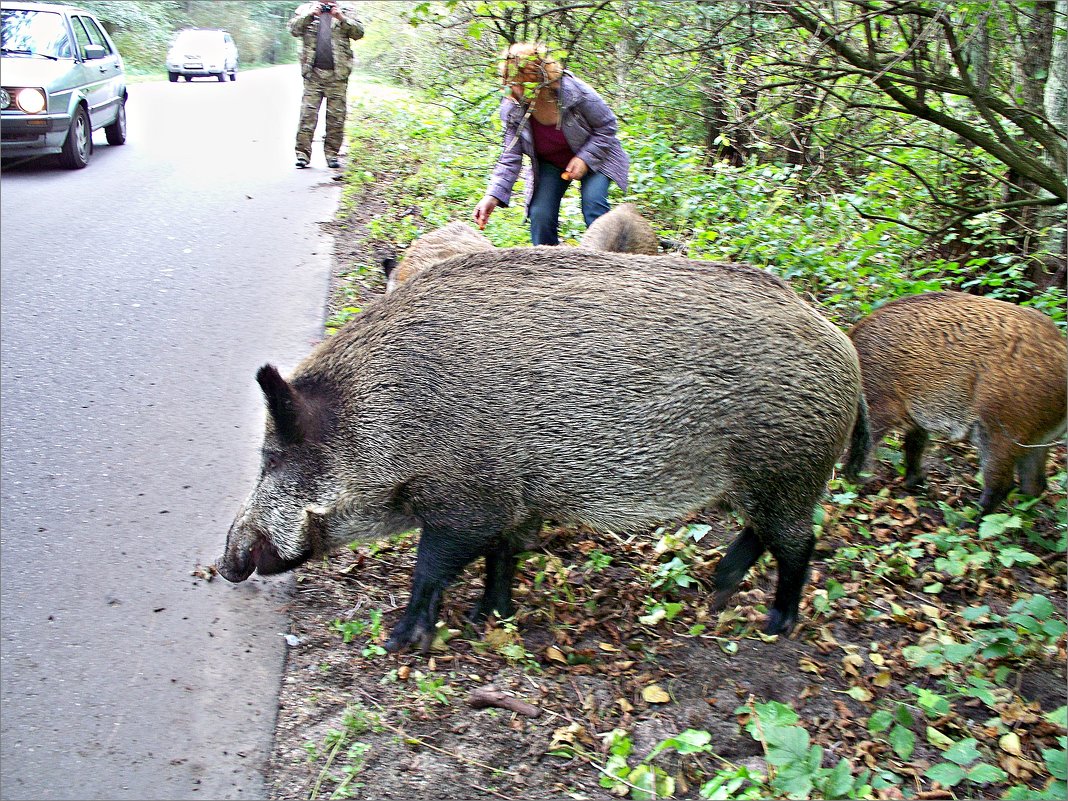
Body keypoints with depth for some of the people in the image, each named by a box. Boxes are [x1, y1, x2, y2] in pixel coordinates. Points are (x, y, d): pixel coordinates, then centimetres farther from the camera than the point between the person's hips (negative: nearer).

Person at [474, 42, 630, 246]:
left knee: (593, 205, -24)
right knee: (540, 215, -12)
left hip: (593, 156, -3)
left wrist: (585, 158, -26)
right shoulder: (512, 109, -20)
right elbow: (510, 158, -16)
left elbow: (607, 126, -15)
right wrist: (493, 196, -29)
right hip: (549, 164, 3)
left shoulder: (575, 92, -29)